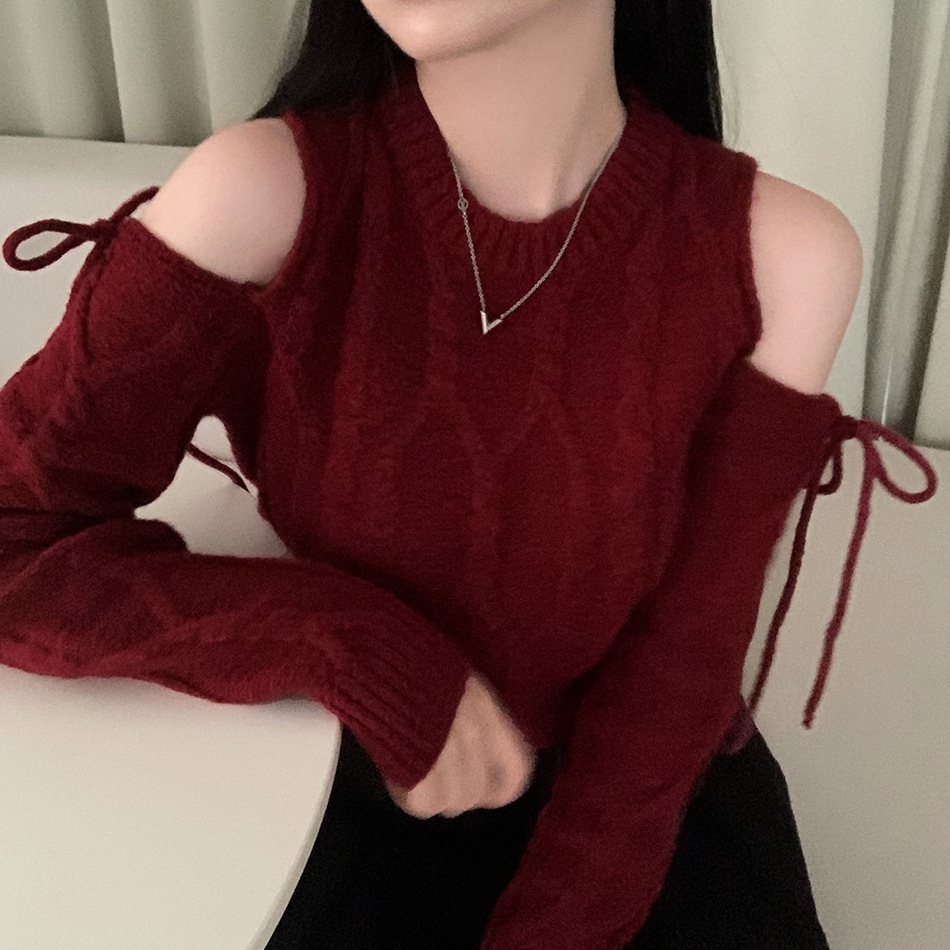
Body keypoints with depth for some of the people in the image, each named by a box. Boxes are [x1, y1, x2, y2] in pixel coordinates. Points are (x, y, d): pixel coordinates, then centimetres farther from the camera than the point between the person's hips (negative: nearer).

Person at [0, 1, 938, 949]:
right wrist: (358, 650, -25)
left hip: (656, 788, 1)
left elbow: (679, 660, -12)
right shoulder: (265, 194, -20)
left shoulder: (777, 253, -18)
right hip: (365, 794, 0)